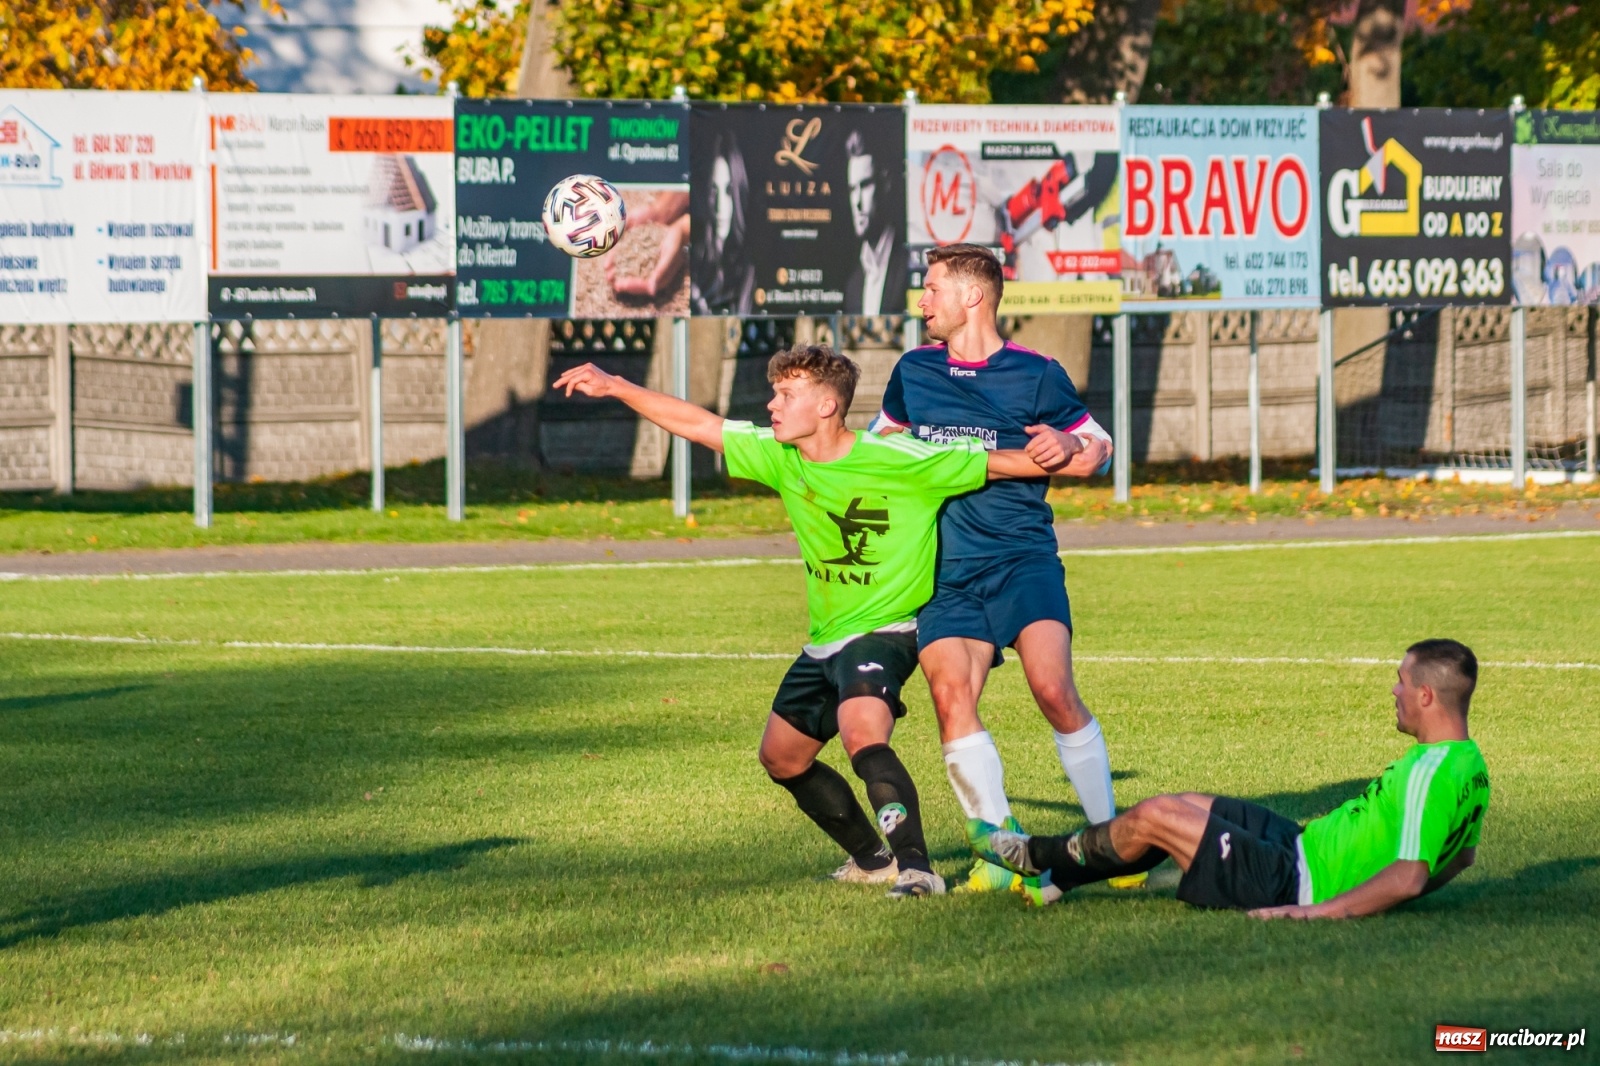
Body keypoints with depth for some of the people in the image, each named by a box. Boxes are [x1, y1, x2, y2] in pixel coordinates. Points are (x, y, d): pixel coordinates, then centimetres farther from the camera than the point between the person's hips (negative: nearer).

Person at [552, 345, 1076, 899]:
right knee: (782, 756, 18)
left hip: (884, 630, -8)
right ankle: (872, 860, 33)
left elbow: (998, 462, -15)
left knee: (862, 735, -33)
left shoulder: (900, 462, -20)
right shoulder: (780, 457, -2)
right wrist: (614, 387, 5)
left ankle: (916, 868, -34)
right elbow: (699, 424, 6)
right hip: (825, 641, 8)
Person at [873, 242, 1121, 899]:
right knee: (950, 694, -16)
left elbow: (1099, 445, 7)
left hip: (1021, 556, -4)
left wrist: (1069, 447, -14)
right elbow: (884, 437, 31)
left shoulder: (1036, 375, 0)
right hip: (945, 569, 4)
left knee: (1052, 688, -20)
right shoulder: (914, 371, 12)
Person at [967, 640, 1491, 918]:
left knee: (1154, 817, -4)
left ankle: (1035, 857, 20)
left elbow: (1409, 877, -32)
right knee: (1189, 804, 19)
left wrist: (1315, 911, -31)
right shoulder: (1470, 764, 2)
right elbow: (1460, 855, 14)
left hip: (1294, 884, -10)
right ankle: (1051, 877, 29)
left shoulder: (1430, 772, -27)